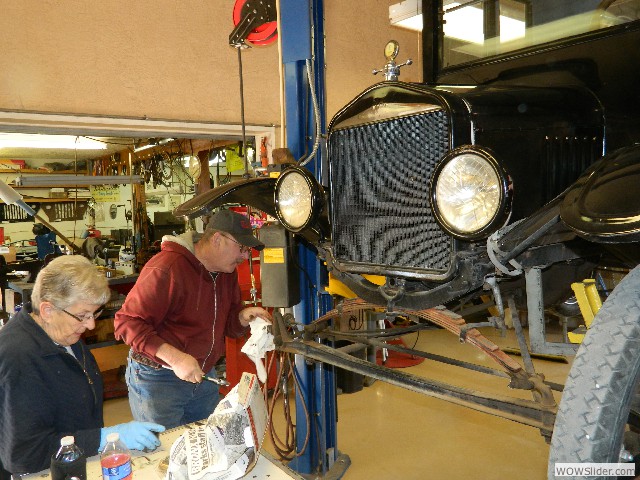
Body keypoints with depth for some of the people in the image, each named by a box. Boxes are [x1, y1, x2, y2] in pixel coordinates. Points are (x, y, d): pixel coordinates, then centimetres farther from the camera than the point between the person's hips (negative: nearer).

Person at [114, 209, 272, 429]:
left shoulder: (227, 271, 4)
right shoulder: (167, 268, -23)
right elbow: (127, 322, -24)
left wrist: (244, 316, -11)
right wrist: (175, 358, -32)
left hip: (204, 376, 8)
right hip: (157, 378, -7)